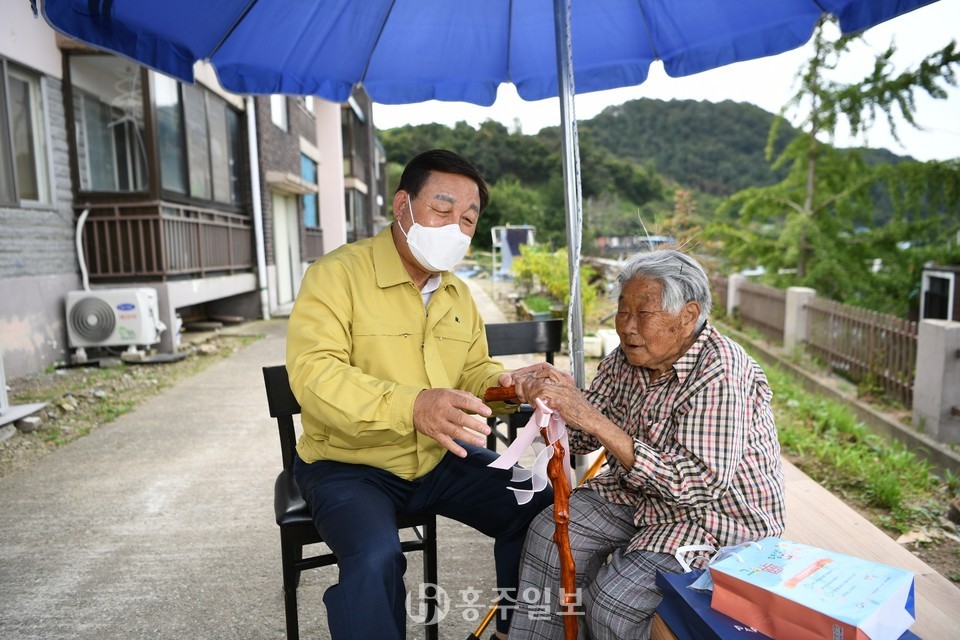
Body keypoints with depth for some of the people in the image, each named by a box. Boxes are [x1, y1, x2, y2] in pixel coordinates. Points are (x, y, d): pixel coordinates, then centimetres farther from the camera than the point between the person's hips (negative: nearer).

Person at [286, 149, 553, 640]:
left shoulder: (458, 294, 8)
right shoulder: (338, 274, -15)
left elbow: (474, 373, 14)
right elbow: (313, 373, -27)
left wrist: (509, 384, -10)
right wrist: (410, 406, -42)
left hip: (439, 457, 6)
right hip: (347, 464, -5)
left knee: (539, 508, -4)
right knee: (375, 558, -32)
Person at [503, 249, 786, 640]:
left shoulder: (720, 372, -26)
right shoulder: (628, 357, -4)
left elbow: (699, 484, -33)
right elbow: (583, 438, 2)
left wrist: (595, 420, -38)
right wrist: (556, 397, -21)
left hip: (720, 511, -7)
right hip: (639, 494, 7)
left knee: (613, 599, -21)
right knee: (550, 535, -6)